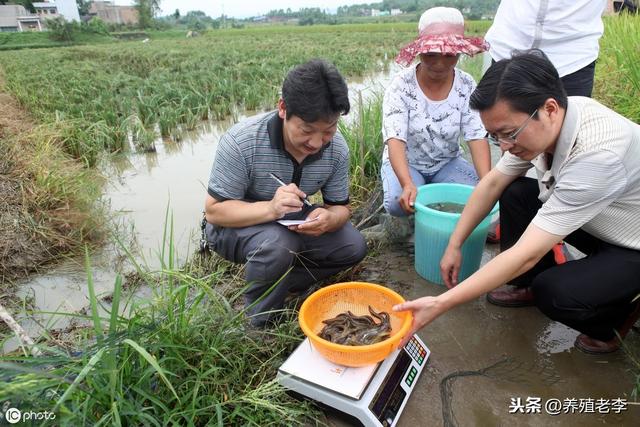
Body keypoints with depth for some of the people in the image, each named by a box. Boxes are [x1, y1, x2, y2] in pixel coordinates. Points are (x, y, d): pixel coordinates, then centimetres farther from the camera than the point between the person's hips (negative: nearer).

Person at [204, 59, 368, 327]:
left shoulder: (336, 148, -16)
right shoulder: (241, 142, -29)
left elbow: (340, 207, -6)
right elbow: (214, 210, -24)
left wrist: (329, 219, -33)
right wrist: (270, 208, -43)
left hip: (293, 223, 5)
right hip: (237, 225, -4)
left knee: (354, 246, -12)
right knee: (279, 244, -36)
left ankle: (278, 284, 1)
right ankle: (261, 322, -7)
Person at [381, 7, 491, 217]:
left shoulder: (466, 85, -10)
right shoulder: (401, 85, -19)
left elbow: (477, 137, -17)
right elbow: (395, 140, -30)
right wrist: (408, 184, -47)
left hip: (447, 163, 3)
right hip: (405, 163, -2)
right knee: (398, 203, -31)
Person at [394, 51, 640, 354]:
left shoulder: (597, 154, -38)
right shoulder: (542, 122, -16)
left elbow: (526, 254, -38)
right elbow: (493, 183, -4)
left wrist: (441, 304, -37)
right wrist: (454, 245, -6)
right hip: (597, 225, 7)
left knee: (556, 294, -28)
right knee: (514, 193, -7)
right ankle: (531, 286, 11)